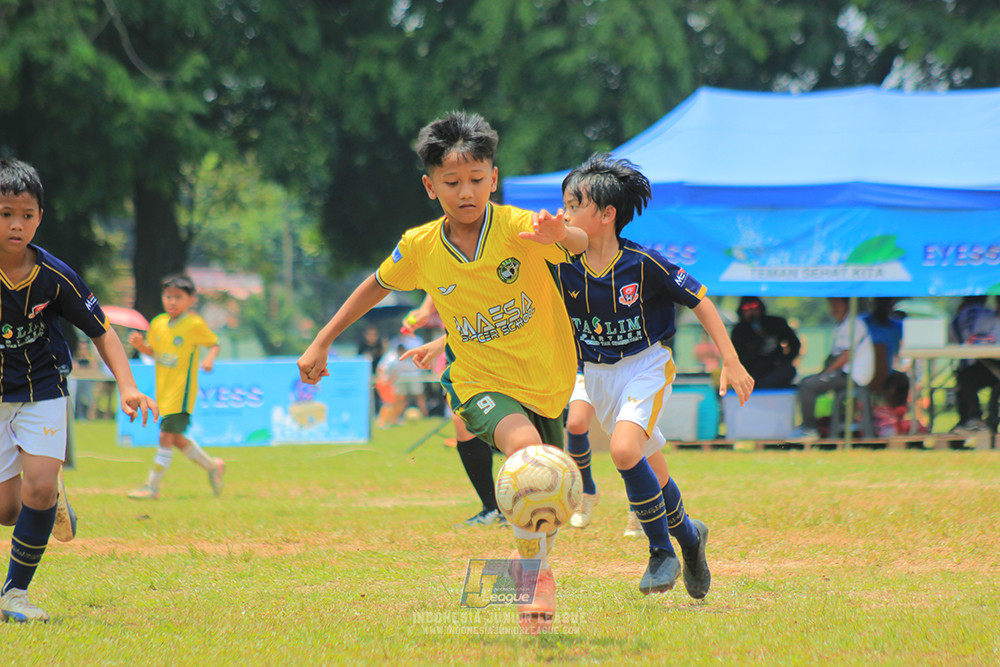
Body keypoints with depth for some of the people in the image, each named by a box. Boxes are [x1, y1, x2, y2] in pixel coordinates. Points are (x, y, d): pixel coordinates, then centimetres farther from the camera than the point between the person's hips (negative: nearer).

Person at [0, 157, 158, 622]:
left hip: (42, 391, 0)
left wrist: (127, 387, -14)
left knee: (38, 488, -18)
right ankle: (52, 497, 36)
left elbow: (100, 330, -4)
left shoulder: (54, 277, -15)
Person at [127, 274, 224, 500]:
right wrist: (140, 345, -2)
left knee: (166, 437, -10)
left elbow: (214, 344, 0)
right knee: (176, 439, 13)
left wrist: (209, 359, -20)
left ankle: (152, 487, -5)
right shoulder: (158, 324, 8)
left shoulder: (195, 325, -9)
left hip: (182, 390, -7)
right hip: (163, 391, 7)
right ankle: (212, 466, 32)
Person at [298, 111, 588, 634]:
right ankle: (538, 573, -23)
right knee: (525, 449, -33)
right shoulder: (420, 248, -8)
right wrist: (322, 342, 12)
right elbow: (376, 287, 11)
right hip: (481, 384, -1)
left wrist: (561, 236, -60)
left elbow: (583, 245, -36)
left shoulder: (517, 229, -18)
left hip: (546, 383, 1)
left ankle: (533, 558, 50)